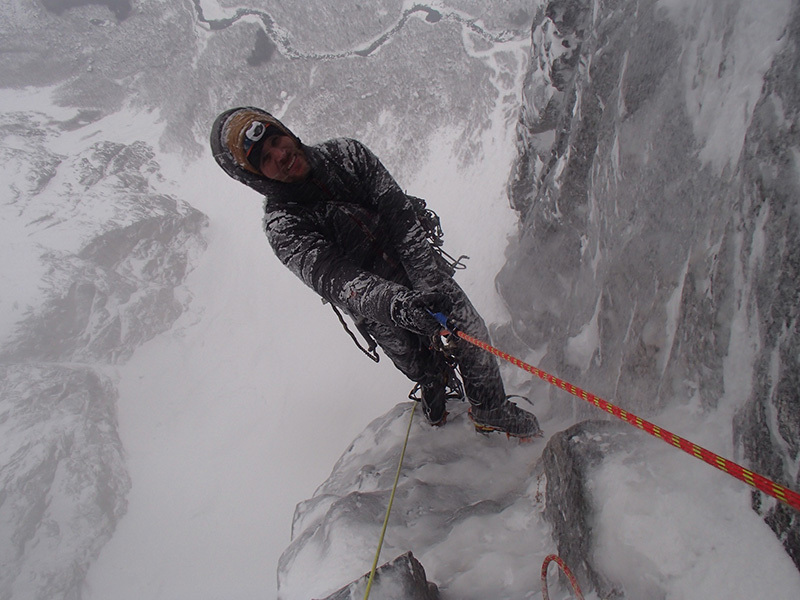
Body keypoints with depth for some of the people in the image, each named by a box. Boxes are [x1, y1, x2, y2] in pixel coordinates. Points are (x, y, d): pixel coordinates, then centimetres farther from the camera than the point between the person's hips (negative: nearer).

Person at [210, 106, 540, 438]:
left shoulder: (346, 152, -8)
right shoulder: (282, 225, -18)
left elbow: (400, 214, -14)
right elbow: (330, 277, -33)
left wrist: (429, 278, -25)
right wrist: (394, 304, -52)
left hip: (424, 273, 3)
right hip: (380, 311, -2)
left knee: (473, 336, 0)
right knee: (430, 373, 6)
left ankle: (492, 412, 25)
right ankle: (437, 413, 42)